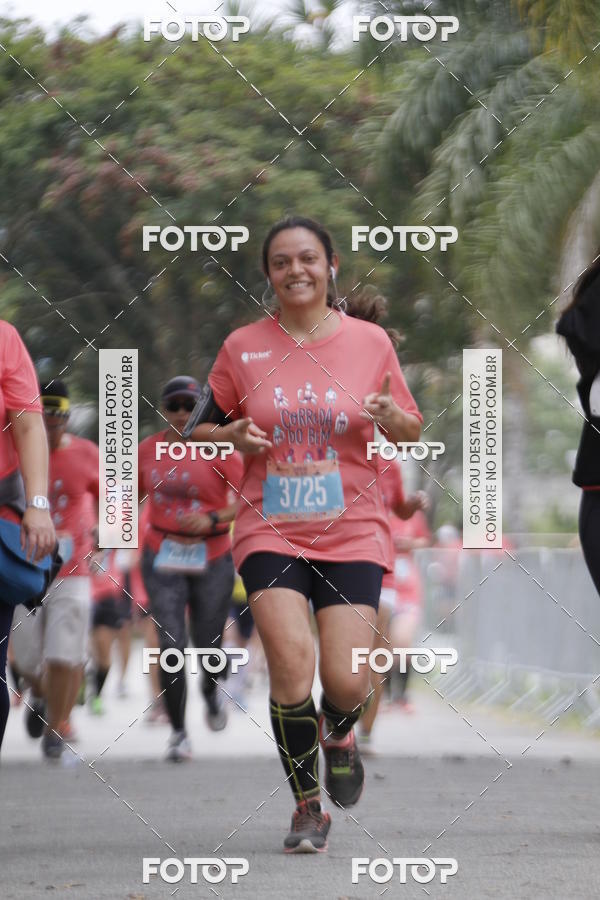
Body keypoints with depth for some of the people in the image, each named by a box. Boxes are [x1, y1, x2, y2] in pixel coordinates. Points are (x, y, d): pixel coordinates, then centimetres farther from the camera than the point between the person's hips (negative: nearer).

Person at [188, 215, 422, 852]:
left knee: (346, 682, -9)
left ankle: (338, 731, 30)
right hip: (269, 531, 0)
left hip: (352, 534, 0)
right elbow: (199, 428, 13)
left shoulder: (370, 341, 4)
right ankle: (307, 806, 1)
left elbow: (412, 430, 12)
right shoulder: (243, 347, 4)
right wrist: (232, 437, -9)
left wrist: (394, 419, -11)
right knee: (290, 662, -17)